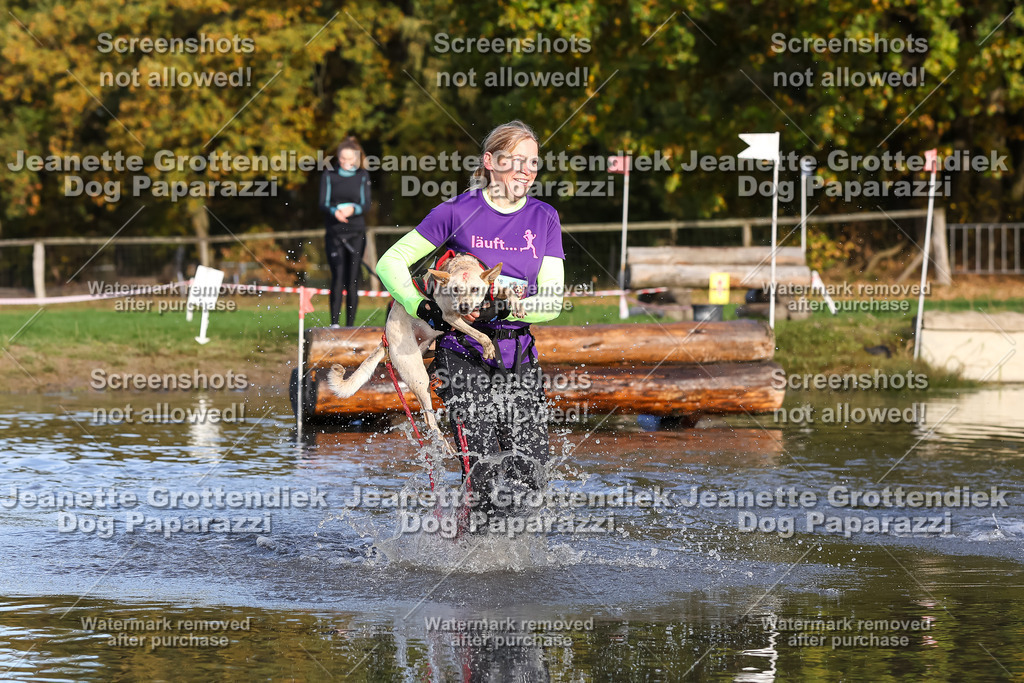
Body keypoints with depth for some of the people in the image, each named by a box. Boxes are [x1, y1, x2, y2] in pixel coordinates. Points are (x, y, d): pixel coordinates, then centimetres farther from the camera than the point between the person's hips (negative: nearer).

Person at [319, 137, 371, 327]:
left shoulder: (362, 176, 7)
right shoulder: (329, 175, 6)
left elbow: (366, 205, 0)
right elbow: (323, 203, 0)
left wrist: (353, 209, -22)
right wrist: (334, 211, -22)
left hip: (356, 233, 1)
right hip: (334, 233, -1)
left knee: (353, 279, -1)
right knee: (337, 276, -14)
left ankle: (350, 324, 5)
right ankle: (334, 322, -18)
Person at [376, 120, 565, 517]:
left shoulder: (544, 219, 6)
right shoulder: (458, 212, -2)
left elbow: (552, 301, -1)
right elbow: (391, 262, 1)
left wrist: (502, 309, -18)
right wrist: (421, 308, -15)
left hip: (519, 359, 3)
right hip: (464, 356, -3)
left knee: (528, 477, -5)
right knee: (483, 477, -13)